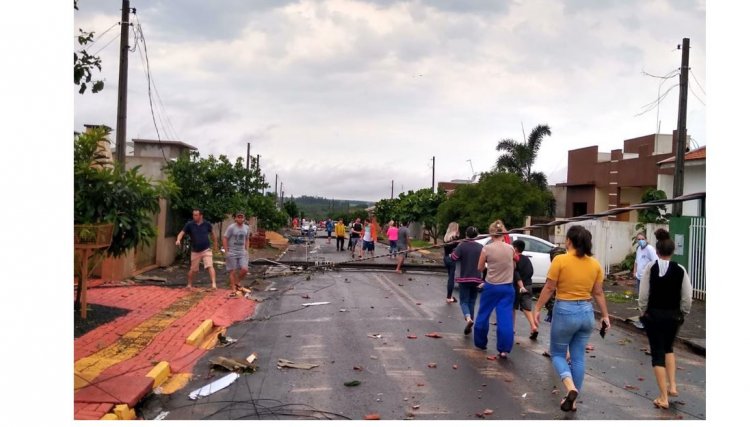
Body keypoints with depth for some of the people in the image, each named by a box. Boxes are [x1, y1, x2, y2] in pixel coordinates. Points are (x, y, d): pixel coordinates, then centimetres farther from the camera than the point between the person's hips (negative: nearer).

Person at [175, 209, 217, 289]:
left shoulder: (207, 224, -4)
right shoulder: (189, 224, -6)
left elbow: (211, 233, 12)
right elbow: (182, 233, -11)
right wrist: (178, 240, -32)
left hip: (206, 250, -1)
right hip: (195, 251, 1)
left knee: (210, 266, -17)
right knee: (192, 269, 13)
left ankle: (214, 283, -23)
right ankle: (189, 284, 32)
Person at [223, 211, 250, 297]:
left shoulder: (247, 228, 4)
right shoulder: (231, 227, -10)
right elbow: (225, 239, -8)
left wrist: (246, 250, 8)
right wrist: (226, 251, -12)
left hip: (242, 253, 4)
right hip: (232, 253, -4)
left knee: (244, 269, -9)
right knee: (233, 271, 1)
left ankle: (237, 283, 17)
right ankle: (233, 290, 9)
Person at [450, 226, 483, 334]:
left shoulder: (462, 246, -9)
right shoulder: (481, 247, 1)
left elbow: (453, 258, -14)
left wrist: (456, 249, 3)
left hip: (464, 278, -3)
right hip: (476, 279, 3)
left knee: (464, 301, 4)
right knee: (472, 302, 14)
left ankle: (468, 319, -24)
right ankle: (468, 326, 16)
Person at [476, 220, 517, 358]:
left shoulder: (487, 249, -12)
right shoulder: (510, 249, -3)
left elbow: (480, 268, 0)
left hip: (491, 287, -2)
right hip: (507, 288, 2)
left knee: (483, 315, 16)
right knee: (505, 318, 1)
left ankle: (480, 343, 29)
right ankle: (504, 349, -2)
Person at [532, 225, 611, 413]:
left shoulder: (560, 260, -12)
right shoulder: (595, 263, 2)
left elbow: (549, 288, -10)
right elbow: (598, 293, 6)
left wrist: (537, 309, 0)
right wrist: (605, 315, 15)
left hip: (565, 312, -5)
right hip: (586, 312, 5)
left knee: (557, 353, 12)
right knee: (578, 357, 13)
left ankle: (571, 388, -10)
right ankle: (573, 400, 20)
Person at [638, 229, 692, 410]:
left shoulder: (650, 267, -10)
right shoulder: (680, 269, -8)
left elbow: (643, 295, -10)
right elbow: (687, 297, -6)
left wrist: (643, 313, 4)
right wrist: (683, 314, 9)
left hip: (653, 314, -2)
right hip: (673, 315, 2)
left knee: (657, 353, 6)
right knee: (668, 348, 27)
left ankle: (663, 397, 6)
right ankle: (672, 385, 20)